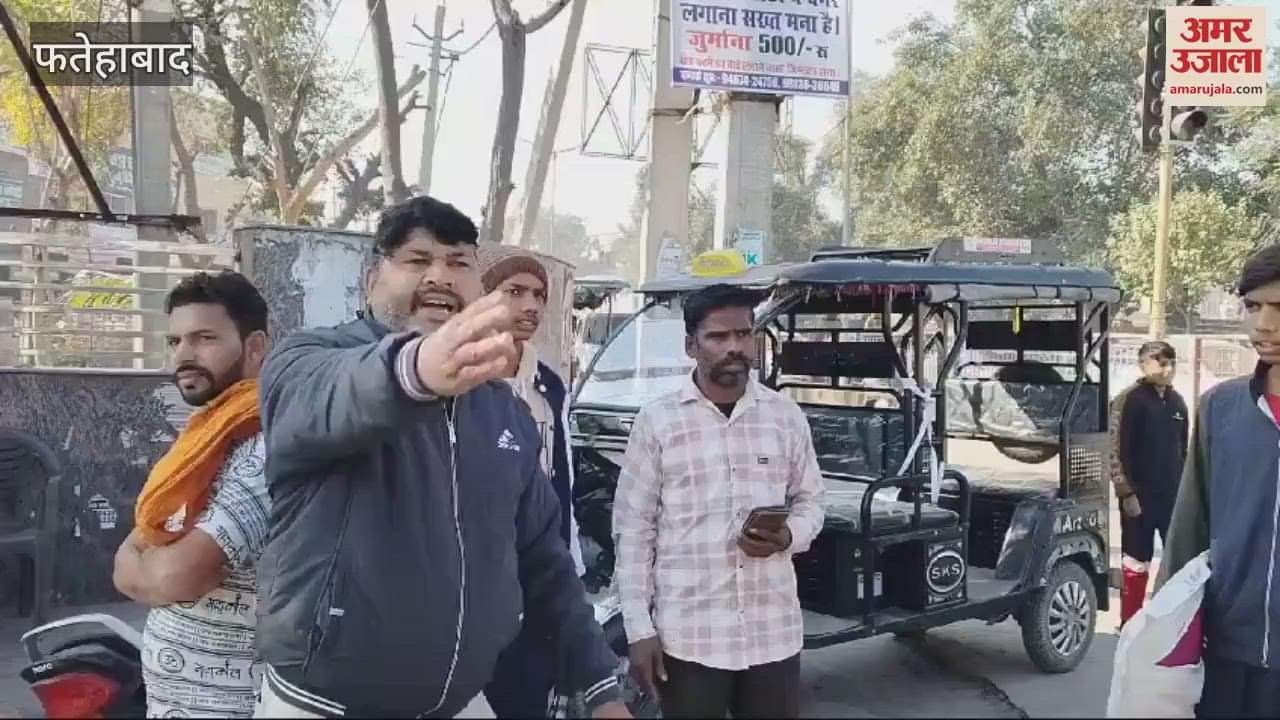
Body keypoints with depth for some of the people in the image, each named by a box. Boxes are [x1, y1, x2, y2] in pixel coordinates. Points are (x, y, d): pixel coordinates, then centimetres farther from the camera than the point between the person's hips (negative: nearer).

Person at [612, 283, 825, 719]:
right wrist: (638, 628, -6)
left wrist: (787, 537, -10)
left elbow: (809, 502, 13)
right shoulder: (657, 421, -4)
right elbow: (632, 529, -2)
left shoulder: (787, 417, 4)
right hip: (687, 635, -2)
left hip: (774, 632, 3)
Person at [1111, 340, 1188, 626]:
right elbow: (1120, 449, -14)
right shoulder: (1131, 400, -9)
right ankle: (1130, 621, 14)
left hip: (1173, 494, 6)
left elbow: (1182, 449, 17)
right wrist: (1127, 491, -17)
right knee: (1137, 559, 4)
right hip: (1140, 494, -6)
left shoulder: (1177, 401, 11)